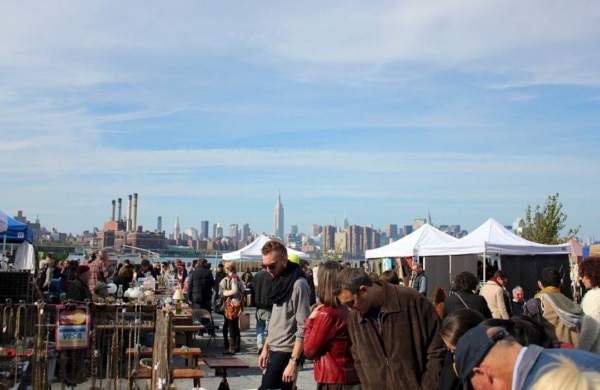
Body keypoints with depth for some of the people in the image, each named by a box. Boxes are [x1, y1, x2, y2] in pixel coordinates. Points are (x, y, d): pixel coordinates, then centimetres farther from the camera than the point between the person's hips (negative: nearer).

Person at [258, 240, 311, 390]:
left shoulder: (298, 284, -15)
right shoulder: (279, 281, 11)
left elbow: (303, 328, -19)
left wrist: (293, 361, -22)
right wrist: (266, 348, 17)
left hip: (286, 352, -8)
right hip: (274, 351, 8)